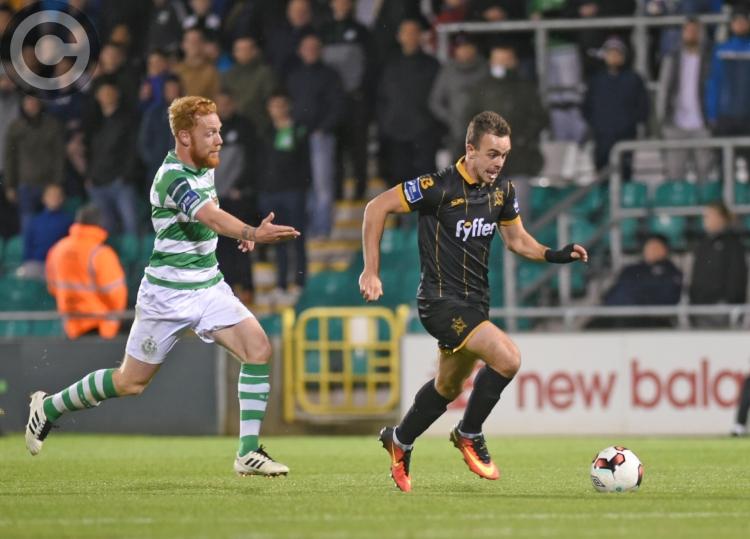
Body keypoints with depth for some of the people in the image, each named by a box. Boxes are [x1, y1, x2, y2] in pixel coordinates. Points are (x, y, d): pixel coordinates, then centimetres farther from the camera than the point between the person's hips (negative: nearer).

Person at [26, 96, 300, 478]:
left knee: (258, 348, -14)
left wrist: (241, 233, 10)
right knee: (131, 382, 6)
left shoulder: (204, 168, 4)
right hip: (168, 295, -7)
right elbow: (211, 217, -43)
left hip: (208, 288, 7)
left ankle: (248, 453, -12)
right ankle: (48, 407, 29)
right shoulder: (173, 178, -24)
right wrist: (252, 233, -60)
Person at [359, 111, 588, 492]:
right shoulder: (439, 187, -19)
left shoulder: (502, 190, 2)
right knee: (507, 357, -24)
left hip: (475, 302, 8)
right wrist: (371, 271, -14)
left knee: (449, 387, 21)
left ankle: (399, 441, 44)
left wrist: (554, 255, -5)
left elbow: (517, 239, 14)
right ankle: (469, 435, -4)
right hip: (441, 301, -8)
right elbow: (377, 208, -12)